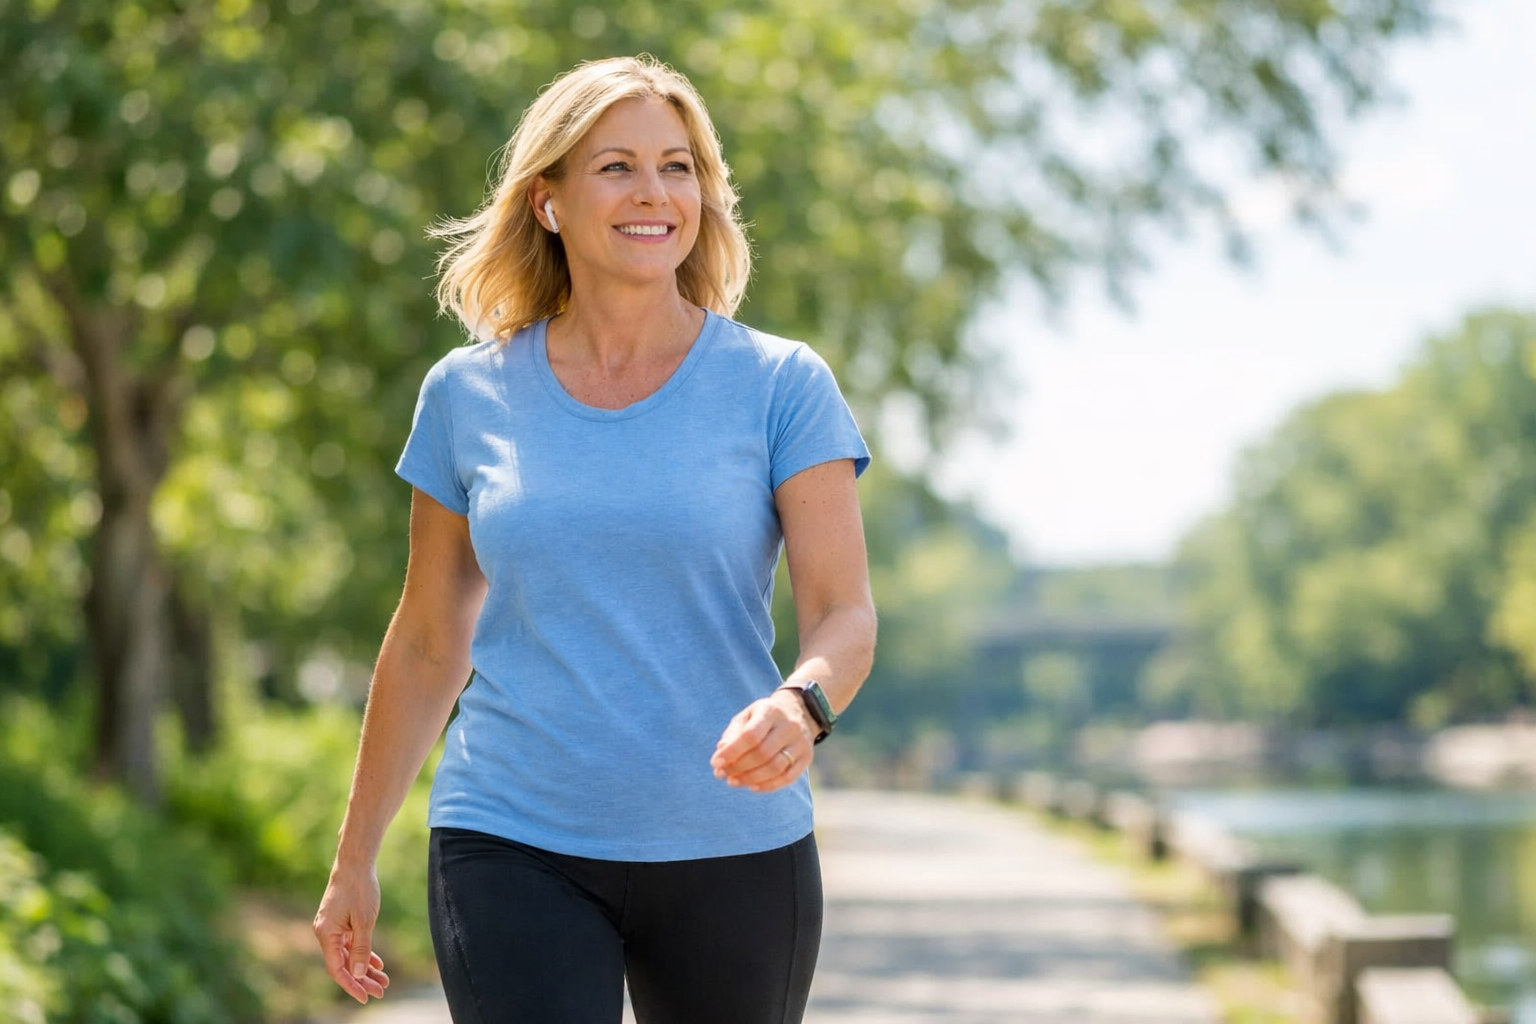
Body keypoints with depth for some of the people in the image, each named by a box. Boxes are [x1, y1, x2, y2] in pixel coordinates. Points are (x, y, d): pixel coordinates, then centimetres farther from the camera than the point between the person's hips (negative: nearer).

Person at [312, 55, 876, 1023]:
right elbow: (429, 643, 13)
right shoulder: (468, 395, 5)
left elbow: (846, 614, -6)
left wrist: (802, 703, -29)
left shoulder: (780, 386, 0)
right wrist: (355, 859, 16)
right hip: (514, 847, 0)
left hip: (732, 849, 0)